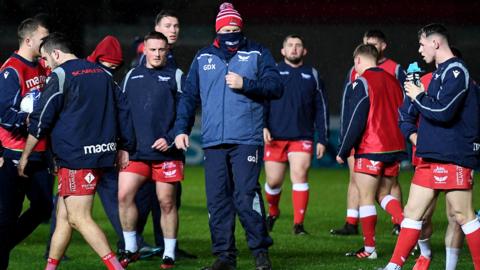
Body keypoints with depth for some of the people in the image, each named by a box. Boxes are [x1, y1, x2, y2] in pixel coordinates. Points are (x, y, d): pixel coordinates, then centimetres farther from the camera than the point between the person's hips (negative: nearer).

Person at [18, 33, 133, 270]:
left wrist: (25, 156, 2)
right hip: (102, 152, 8)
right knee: (63, 216, 14)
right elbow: (121, 111, 18)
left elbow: (41, 119, -7)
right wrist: (125, 148, 22)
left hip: (76, 157, -8)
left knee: (79, 219, -9)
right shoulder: (101, 73, 16)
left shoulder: (61, 75, -8)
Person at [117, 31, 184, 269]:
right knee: (124, 195, -8)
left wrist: (170, 139, -11)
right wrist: (122, 146, 8)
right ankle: (130, 248, 7)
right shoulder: (132, 76, 14)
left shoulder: (175, 76, 4)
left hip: (166, 152, -3)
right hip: (135, 151, 3)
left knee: (167, 203, 2)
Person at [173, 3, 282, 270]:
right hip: (213, 142, 4)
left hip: (247, 140, -4)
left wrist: (245, 84, -14)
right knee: (217, 200, 2)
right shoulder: (203, 58, 15)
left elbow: (276, 87, -2)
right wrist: (182, 129, 11)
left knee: (246, 196, -12)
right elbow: (189, 96, 19)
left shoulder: (258, 54, 6)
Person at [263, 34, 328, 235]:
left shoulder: (312, 75, 12)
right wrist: (263, 126, -10)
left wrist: (322, 139, 10)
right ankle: (273, 212, 32)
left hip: (302, 137, 0)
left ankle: (298, 224, -12)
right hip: (275, 136, 0)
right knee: (273, 181, 3)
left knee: (300, 174, -15)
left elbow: (321, 109, 15)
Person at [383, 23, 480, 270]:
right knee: (412, 211, 8)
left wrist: (419, 96, -9)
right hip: (431, 156, 10)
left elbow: (443, 111, -22)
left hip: (452, 157, -10)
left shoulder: (456, 71, -12)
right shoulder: (441, 72, 18)